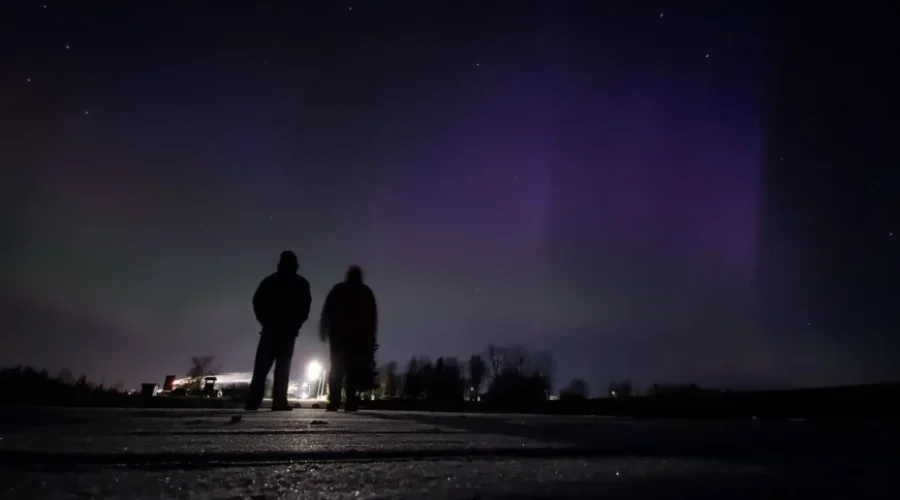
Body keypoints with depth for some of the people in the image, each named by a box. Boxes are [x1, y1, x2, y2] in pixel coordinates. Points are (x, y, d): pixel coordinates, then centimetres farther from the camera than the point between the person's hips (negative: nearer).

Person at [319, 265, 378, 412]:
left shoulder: (338, 289, 8)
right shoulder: (366, 292, 11)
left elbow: (327, 311, 3)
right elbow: (372, 317, 7)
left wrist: (324, 331, 5)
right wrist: (370, 336, 8)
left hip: (339, 334, 0)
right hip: (360, 336, 0)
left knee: (337, 367, 3)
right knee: (354, 369, 0)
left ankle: (334, 401, -9)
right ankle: (351, 402, -12)